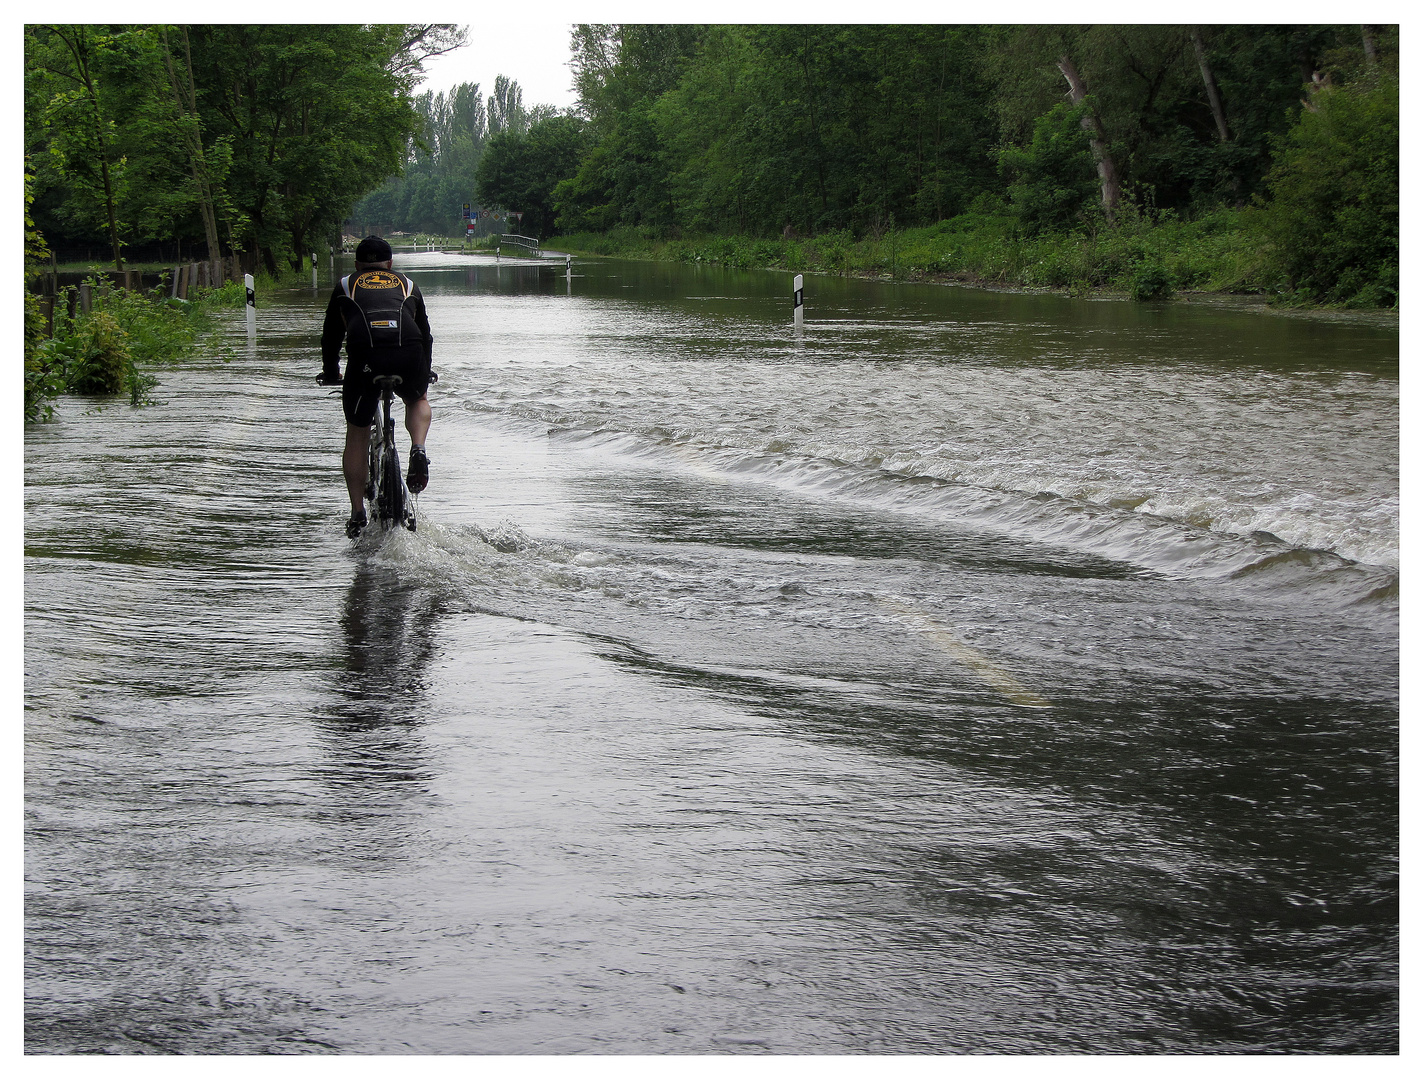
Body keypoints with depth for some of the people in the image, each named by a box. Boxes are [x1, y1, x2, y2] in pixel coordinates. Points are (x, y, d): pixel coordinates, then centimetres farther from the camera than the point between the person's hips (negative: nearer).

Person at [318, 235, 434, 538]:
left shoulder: (346, 285, 28)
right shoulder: (407, 285, 31)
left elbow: (331, 336, 33)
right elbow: (425, 334, 39)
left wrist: (330, 373, 48)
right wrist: (425, 372, 54)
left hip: (365, 358, -1)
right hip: (409, 355, 1)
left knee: (357, 436, 14)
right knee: (417, 400, 34)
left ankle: (358, 513, 9)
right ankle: (418, 451, 5)